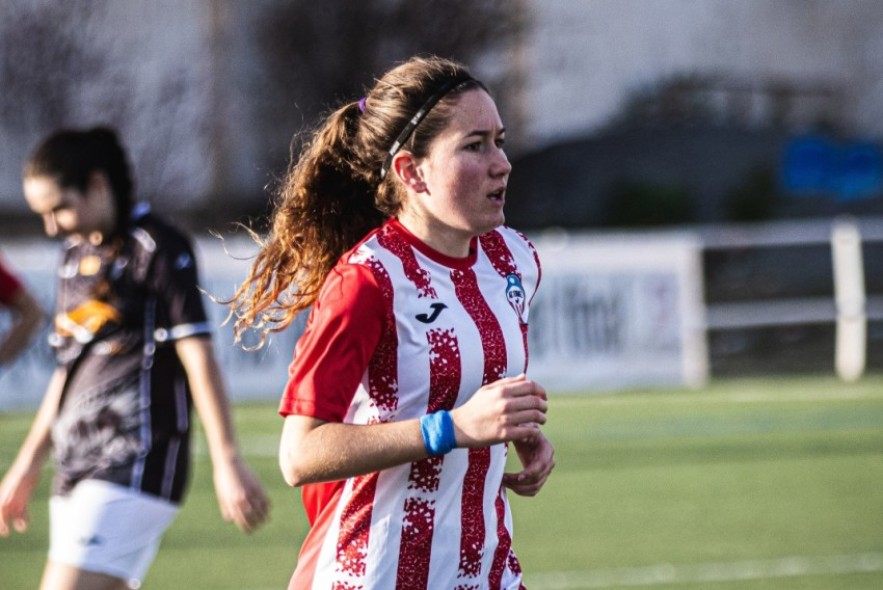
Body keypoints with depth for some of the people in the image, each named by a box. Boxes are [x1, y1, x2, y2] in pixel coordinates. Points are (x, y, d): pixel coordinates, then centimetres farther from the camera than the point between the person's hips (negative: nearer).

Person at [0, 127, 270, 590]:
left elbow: (198, 357, -12)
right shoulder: (76, 254, 18)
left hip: (134, 467, -8)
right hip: (77, 473, 8)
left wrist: (227, 463, -18)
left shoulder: (156, 248, -6)